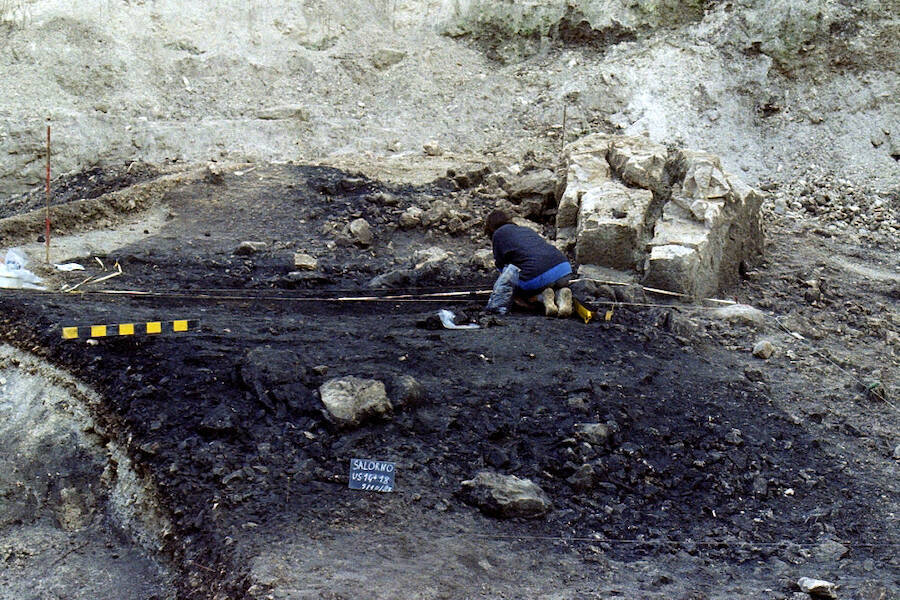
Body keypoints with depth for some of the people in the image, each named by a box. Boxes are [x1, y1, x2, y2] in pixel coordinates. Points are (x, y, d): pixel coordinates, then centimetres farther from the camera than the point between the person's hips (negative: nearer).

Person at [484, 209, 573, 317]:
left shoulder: (498, 234, 14)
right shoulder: (526, 229, 32)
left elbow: (502, 266, 14)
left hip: (537, 276, -5)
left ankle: (542, 297, -4)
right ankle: (561, 293, 0)